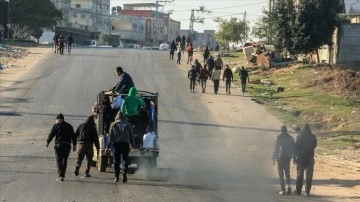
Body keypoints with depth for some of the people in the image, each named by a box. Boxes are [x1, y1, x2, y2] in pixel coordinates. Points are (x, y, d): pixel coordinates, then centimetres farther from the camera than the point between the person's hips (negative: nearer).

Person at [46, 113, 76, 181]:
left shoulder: (56, 125, 1)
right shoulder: (69, 126, 13)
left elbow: (51, 135, 0)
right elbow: (73, 136, 11)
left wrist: (47, 142, 13)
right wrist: (74, 145, 13)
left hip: (59, 145, -3)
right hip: (67, 145, 3)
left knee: (59, 161, -1)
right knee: (65, 160, 14)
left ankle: (60, 176, -10)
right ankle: (62, 175, 13)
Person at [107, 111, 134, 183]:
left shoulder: (113, 124, 6)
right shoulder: (128, 124, 10)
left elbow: (110, 136, 4)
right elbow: (131, 136, 12)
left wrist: (108, 147, 6)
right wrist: (132, 145, 21)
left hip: (116, 144, -1)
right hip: (125, 144, 1)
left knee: (116, 161, 5)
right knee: (125, 160, 0)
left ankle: (117, 176, 5)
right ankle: (124, 173, -20)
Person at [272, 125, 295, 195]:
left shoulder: (279, 137, -8)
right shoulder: (290, 138, 5)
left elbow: (276, 148, -10)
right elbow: (293, 148, 7)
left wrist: (274, 158, -5)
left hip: (280, 157, -4)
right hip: (288, 158, 4)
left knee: (281, 174, 1)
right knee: (287, 173, 16)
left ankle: (283, 189, -5)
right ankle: (289, 186, -4)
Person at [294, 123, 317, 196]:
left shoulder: (299, 136, -7)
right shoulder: (313, 137, -1)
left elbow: (296, 147, -7)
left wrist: (294, 157, -2)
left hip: (300, 158, -1)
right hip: (310, 158, 1)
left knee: (299, 175, 8)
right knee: (308, 175, 5)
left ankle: (298, 190, 9)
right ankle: (307, 191, 0)